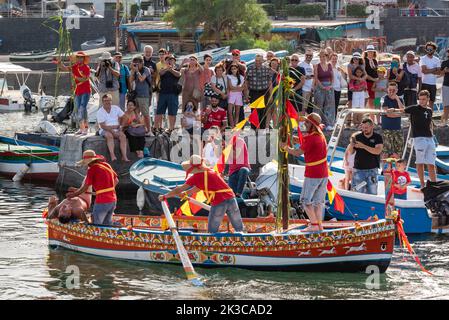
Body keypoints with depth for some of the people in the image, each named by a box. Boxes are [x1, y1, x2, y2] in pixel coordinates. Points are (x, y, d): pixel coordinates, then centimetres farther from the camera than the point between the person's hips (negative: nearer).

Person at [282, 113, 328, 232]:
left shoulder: (310, 138, -18)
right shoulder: (321, 136, 9)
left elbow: (298, 153, -17)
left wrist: (286, 147, -2)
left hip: (312, 174, -8)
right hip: (323, 173, 8)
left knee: (306, 200, 0)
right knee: (318, 200, 12)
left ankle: (314, 224, -5)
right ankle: (319, 225, 12)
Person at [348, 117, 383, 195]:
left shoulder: (377, 137, 1)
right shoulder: (357, 137, 6)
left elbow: (378, 151, -14)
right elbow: (350, 152, 5)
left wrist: (363, 146, -22)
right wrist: (351, 144, -17)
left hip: (372, 169, -1)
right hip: (358, 169, 1)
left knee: (372, 193, 1)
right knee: (358, 192, -4)